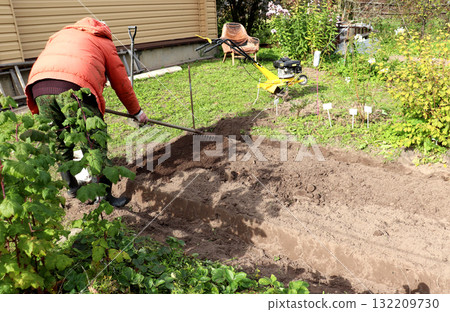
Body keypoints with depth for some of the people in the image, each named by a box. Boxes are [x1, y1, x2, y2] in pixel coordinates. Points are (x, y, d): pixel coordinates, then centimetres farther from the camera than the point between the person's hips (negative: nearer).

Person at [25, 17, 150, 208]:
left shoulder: (61, 34, 36)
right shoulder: (104, 43, 23)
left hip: (39, 87, 5)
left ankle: (71, 188, 36)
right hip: (76, 88, -5)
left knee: (61, 146, 20)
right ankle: (104, 198, 12)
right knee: (96, 149, 6)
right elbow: (121, 83, 23)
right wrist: (137, 112, 32)